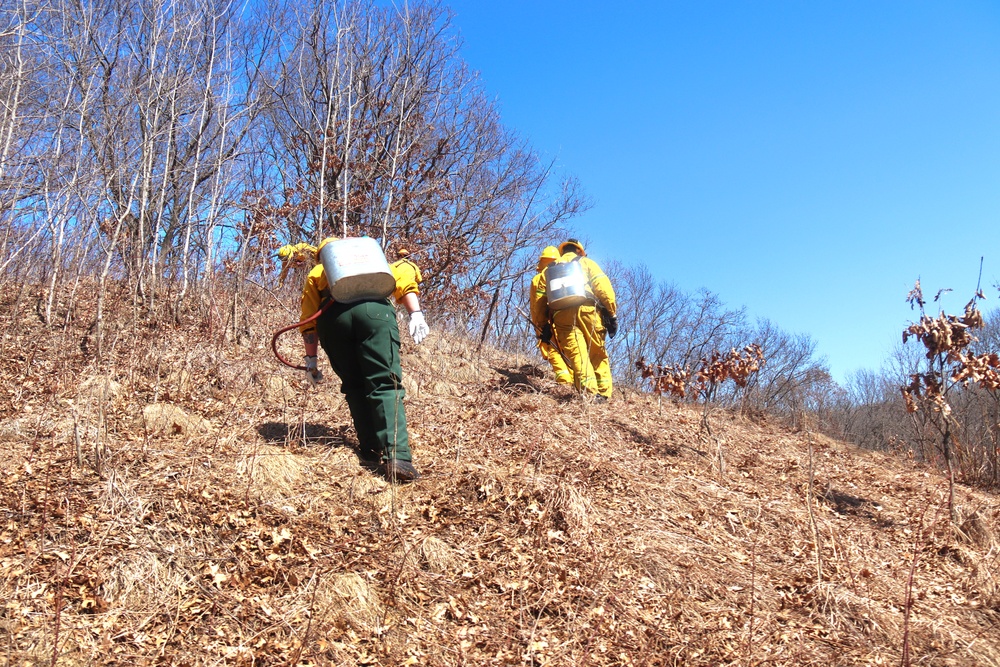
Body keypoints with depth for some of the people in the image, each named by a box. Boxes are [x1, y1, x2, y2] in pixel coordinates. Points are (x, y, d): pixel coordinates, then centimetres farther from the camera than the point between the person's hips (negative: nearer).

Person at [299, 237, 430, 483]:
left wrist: (311, 359, 24)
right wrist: (415, 314, 5)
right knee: (385, 385, -4)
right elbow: (404, 274, 16)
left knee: (355, 387, 14)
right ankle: (397, 457, -20)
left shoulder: (315, 274, 37)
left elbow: (308, 321, 23)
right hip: (374, 309, -1)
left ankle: (372, 453, 9)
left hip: (332, 316, 1)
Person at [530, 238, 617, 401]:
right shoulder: (586, 262, 23)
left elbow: (539, 301, 18)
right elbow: (603, 287, 7)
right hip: (586, 309, -1)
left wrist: (543, 325, 21)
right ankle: (603, 395, 0)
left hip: (560, 315, 1)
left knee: (577, 355, -8)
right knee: (598, 355, 8)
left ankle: (590, 393, -22)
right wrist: (612, 314, 4)